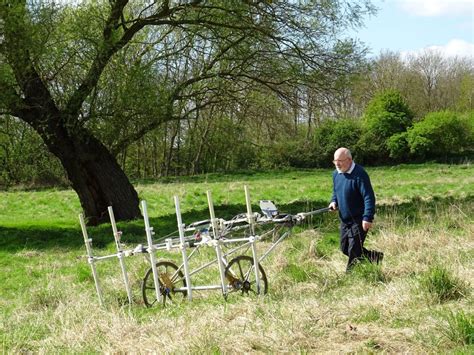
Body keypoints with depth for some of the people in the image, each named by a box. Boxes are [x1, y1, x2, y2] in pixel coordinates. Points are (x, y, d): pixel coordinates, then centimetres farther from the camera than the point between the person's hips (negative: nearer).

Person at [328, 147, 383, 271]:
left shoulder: (359, 175, -21)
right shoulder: (336, 174, 5)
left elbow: (369, 197, -24)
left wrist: (368, 218, -29)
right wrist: (334, 201, 0)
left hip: (359, 220, -9)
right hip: (344, 219, 9)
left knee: (354, 251, -6)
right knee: (345, 248, 15)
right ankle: (375, 257, 30)